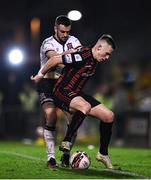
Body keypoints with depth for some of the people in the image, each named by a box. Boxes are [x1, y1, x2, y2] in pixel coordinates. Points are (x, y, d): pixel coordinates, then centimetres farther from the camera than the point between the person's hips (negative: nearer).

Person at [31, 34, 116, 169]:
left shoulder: (95, 61, 6)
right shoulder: (83, 56, -23)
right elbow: (55, 59, -19)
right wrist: (40, 75, -8)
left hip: (77, 94, 9)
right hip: (62, 92, -9)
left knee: (109, 116, 0)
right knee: (85, 107, -41)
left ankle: (103, 153, 14)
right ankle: (67, 141, -27)